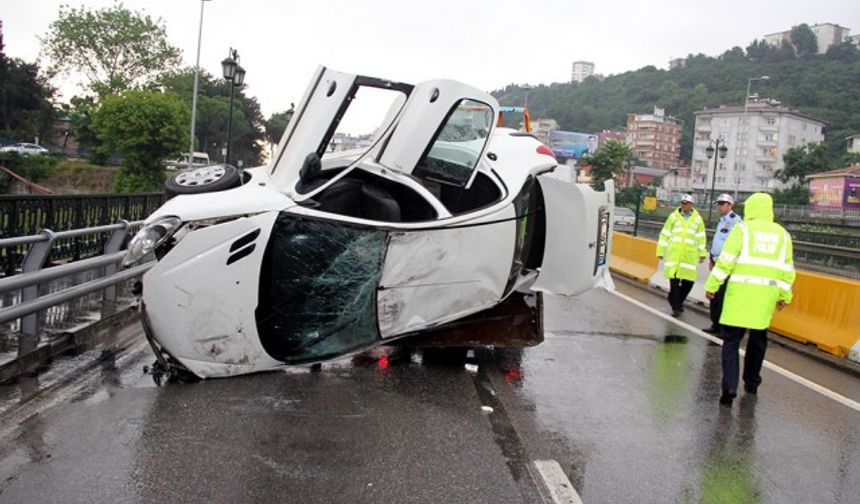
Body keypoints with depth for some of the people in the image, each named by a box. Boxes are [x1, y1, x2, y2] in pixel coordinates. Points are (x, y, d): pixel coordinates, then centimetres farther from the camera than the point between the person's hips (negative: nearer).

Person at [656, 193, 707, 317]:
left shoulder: (697, 219, 8)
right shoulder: (674, 216, 6)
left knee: (688, 280, -2)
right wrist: (661, 251, 7)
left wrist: (702, 253, 9)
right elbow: (664, 235, 9)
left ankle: (680, 301, 24)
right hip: (673, 253, -1)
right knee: (674, 281, -6)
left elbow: (701, 237, 12)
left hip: (689, 254, 1)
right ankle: (675, 307, 4)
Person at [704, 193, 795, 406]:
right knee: (758, 339, 18)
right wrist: (784, 296, 19)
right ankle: (752, 382, 31)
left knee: (731, 340, -2)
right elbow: (787, 270, 12)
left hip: (741, 292, -4)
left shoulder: (743, 229, -1)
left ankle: (730, 387, -13)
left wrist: (711, 286, -3)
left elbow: (726, 261, -7)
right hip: (768, 294, 4)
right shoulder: (782, 234, 12)